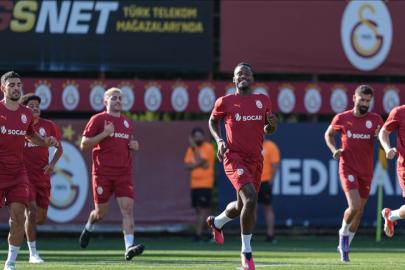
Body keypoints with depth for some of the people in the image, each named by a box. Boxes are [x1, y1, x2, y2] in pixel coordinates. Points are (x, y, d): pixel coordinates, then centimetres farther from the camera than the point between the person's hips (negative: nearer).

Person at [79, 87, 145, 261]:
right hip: (103, 173, -4)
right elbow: (84, 145, -4)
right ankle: (89, 228, 41)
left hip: (124, 173, 4)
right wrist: (104, 134, -15)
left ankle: (129, 247, -22)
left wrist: (134, 145, 8)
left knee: (127, 208, -14)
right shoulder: (98, 119, -1)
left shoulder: (127, 122, 16)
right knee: (101, 213, 6)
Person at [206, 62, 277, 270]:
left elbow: (268, 130, 18)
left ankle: (217, 222, 51)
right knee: (250, 199, -23)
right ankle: (246, 251, -11)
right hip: (235, 157, -5)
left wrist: (272, 125, -5)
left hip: (256, 160, 5)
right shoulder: (225, 102, -2)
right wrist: (219, 139, -3)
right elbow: (213, 121, 14)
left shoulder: (263, 101, 8)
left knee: (242, 206, 16)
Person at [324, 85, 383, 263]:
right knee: (354, 206, -20)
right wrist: (334, 149, -4)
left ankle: (344, 247, 29)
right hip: (348, 167, -3)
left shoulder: (376, 120, 2)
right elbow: (328, 134, 14)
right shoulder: (342, 118, -2)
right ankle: (344, 233, 11)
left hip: (366, 170, 3)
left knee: (359, 210, 11)